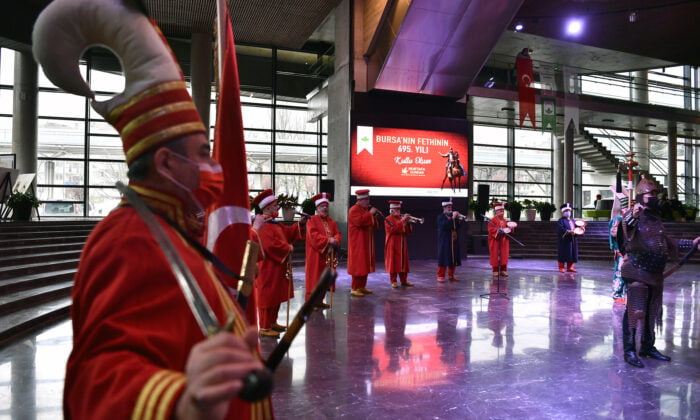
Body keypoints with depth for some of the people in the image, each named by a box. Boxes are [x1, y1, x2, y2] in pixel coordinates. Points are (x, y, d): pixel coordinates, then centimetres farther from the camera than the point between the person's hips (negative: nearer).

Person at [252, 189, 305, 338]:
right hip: (268, 269, -11)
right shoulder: (263, 226, -21)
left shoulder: (274, 223, 12)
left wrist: (300, 224, 9)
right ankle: (264, 327, 8)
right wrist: (288, 248, -16)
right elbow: (271, 245, -29)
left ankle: (272, 322, 30)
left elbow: (287, 232, 21)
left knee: (277, 296, 18)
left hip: (278, 267, 11)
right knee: (267, 297, -2)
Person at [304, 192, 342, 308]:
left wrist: (335, 240, -16)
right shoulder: (312, 220, -5)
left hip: (328, 255, 6)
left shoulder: (331, 222, 15)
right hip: (315, 255, -6)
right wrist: (328, 240, -24)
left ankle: (319, 301, 20)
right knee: (314, 278, -4)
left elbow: (338, 234, 7)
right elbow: (313, 235, -17)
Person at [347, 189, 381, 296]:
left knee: (365, 265, 10)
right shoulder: (354, 210, -10)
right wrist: (370, 213, -22)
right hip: (358, 243, -9)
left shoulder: (366, 210, 18)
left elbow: (374, 226, 21)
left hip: (367, 243, 9)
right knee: (358, 265, -9)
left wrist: (375, 217, 3)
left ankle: (362, 287, 18)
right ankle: (354, 288, -4)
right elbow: (359, 221, -28)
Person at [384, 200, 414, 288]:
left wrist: (408, 222, -6)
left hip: (402, 245, 6)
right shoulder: (388, 219, -4)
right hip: (393, 245, -6)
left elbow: (409, 232, 10)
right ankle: (393, 281, 5)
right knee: (393, 262, -3)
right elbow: (393, 229, -23)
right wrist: (402, 221, -25)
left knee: (403, 262, 7)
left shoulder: (401, 218, 15)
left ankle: (404, 281, 15)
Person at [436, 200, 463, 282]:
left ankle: (451, 276, 16)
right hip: (444, 241, -6)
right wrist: (452, 218, -22)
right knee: (443, 258, -6)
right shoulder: (441, 217, -2)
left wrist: (459, 219, -7)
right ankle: (440, 276, -2)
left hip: (454, 241, 6)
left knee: (453, 258, 7)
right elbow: (444, 226, -20)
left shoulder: (453, 215, 16)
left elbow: (458, 227, 10)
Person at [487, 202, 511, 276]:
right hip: (495, 240, -5)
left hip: (504, 240, 5)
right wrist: (498, 230, -24)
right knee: (495, 255, -1)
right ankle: (495, 270, 7)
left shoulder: (505, 221, 12)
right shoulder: (493, 220, -6)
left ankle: (503, 270, 9)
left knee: (504, 255, 4)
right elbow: (490, 229, -12)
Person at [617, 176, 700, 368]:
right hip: (637, 273, -8)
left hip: (655, 273, 8)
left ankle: (648, 347, 28)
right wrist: (631, 218, -50)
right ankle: (629, 350, -1)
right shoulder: (633, 216, -10)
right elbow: (625, 235, -31)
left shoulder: (656, 218, 16)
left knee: (652, 312, 15)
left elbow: (666, 242, 27)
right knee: (635, 310, -8)